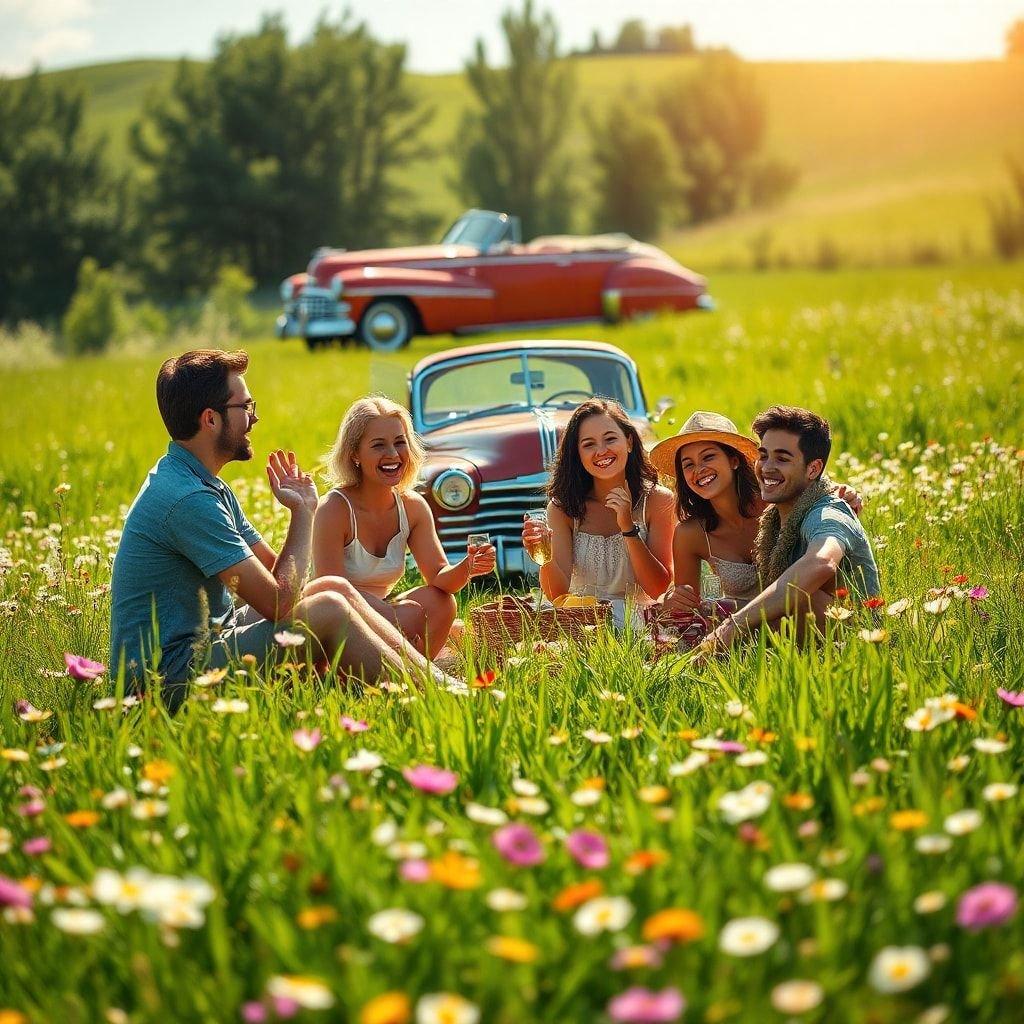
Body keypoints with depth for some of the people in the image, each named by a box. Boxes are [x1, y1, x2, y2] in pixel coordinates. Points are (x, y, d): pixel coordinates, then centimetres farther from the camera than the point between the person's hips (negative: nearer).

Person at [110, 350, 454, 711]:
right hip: (172, 676, -10)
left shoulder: (202, 484, 12)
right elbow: (277, 601, -22)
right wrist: (303, 511, -9)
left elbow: (275, 571, 13)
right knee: (329, 610, -17)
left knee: (337, 589, 8)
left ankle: (433, 676, 9)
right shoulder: (188, 499, -22)